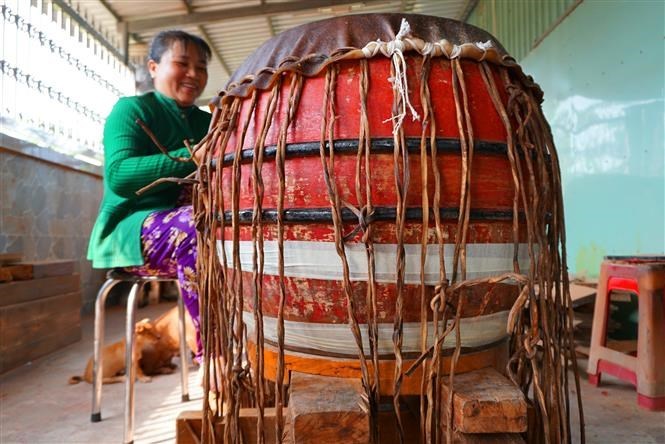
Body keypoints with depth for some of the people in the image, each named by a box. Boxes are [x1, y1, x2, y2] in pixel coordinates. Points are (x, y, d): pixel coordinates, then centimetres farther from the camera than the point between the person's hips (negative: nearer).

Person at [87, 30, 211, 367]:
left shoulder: (207, 122, 17)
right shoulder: (132, 109, -1)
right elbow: (119, 176, -19)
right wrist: (191, 158, -29)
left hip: (188, 226, 6)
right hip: (131, 229, -5)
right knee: (200, 224, -36)